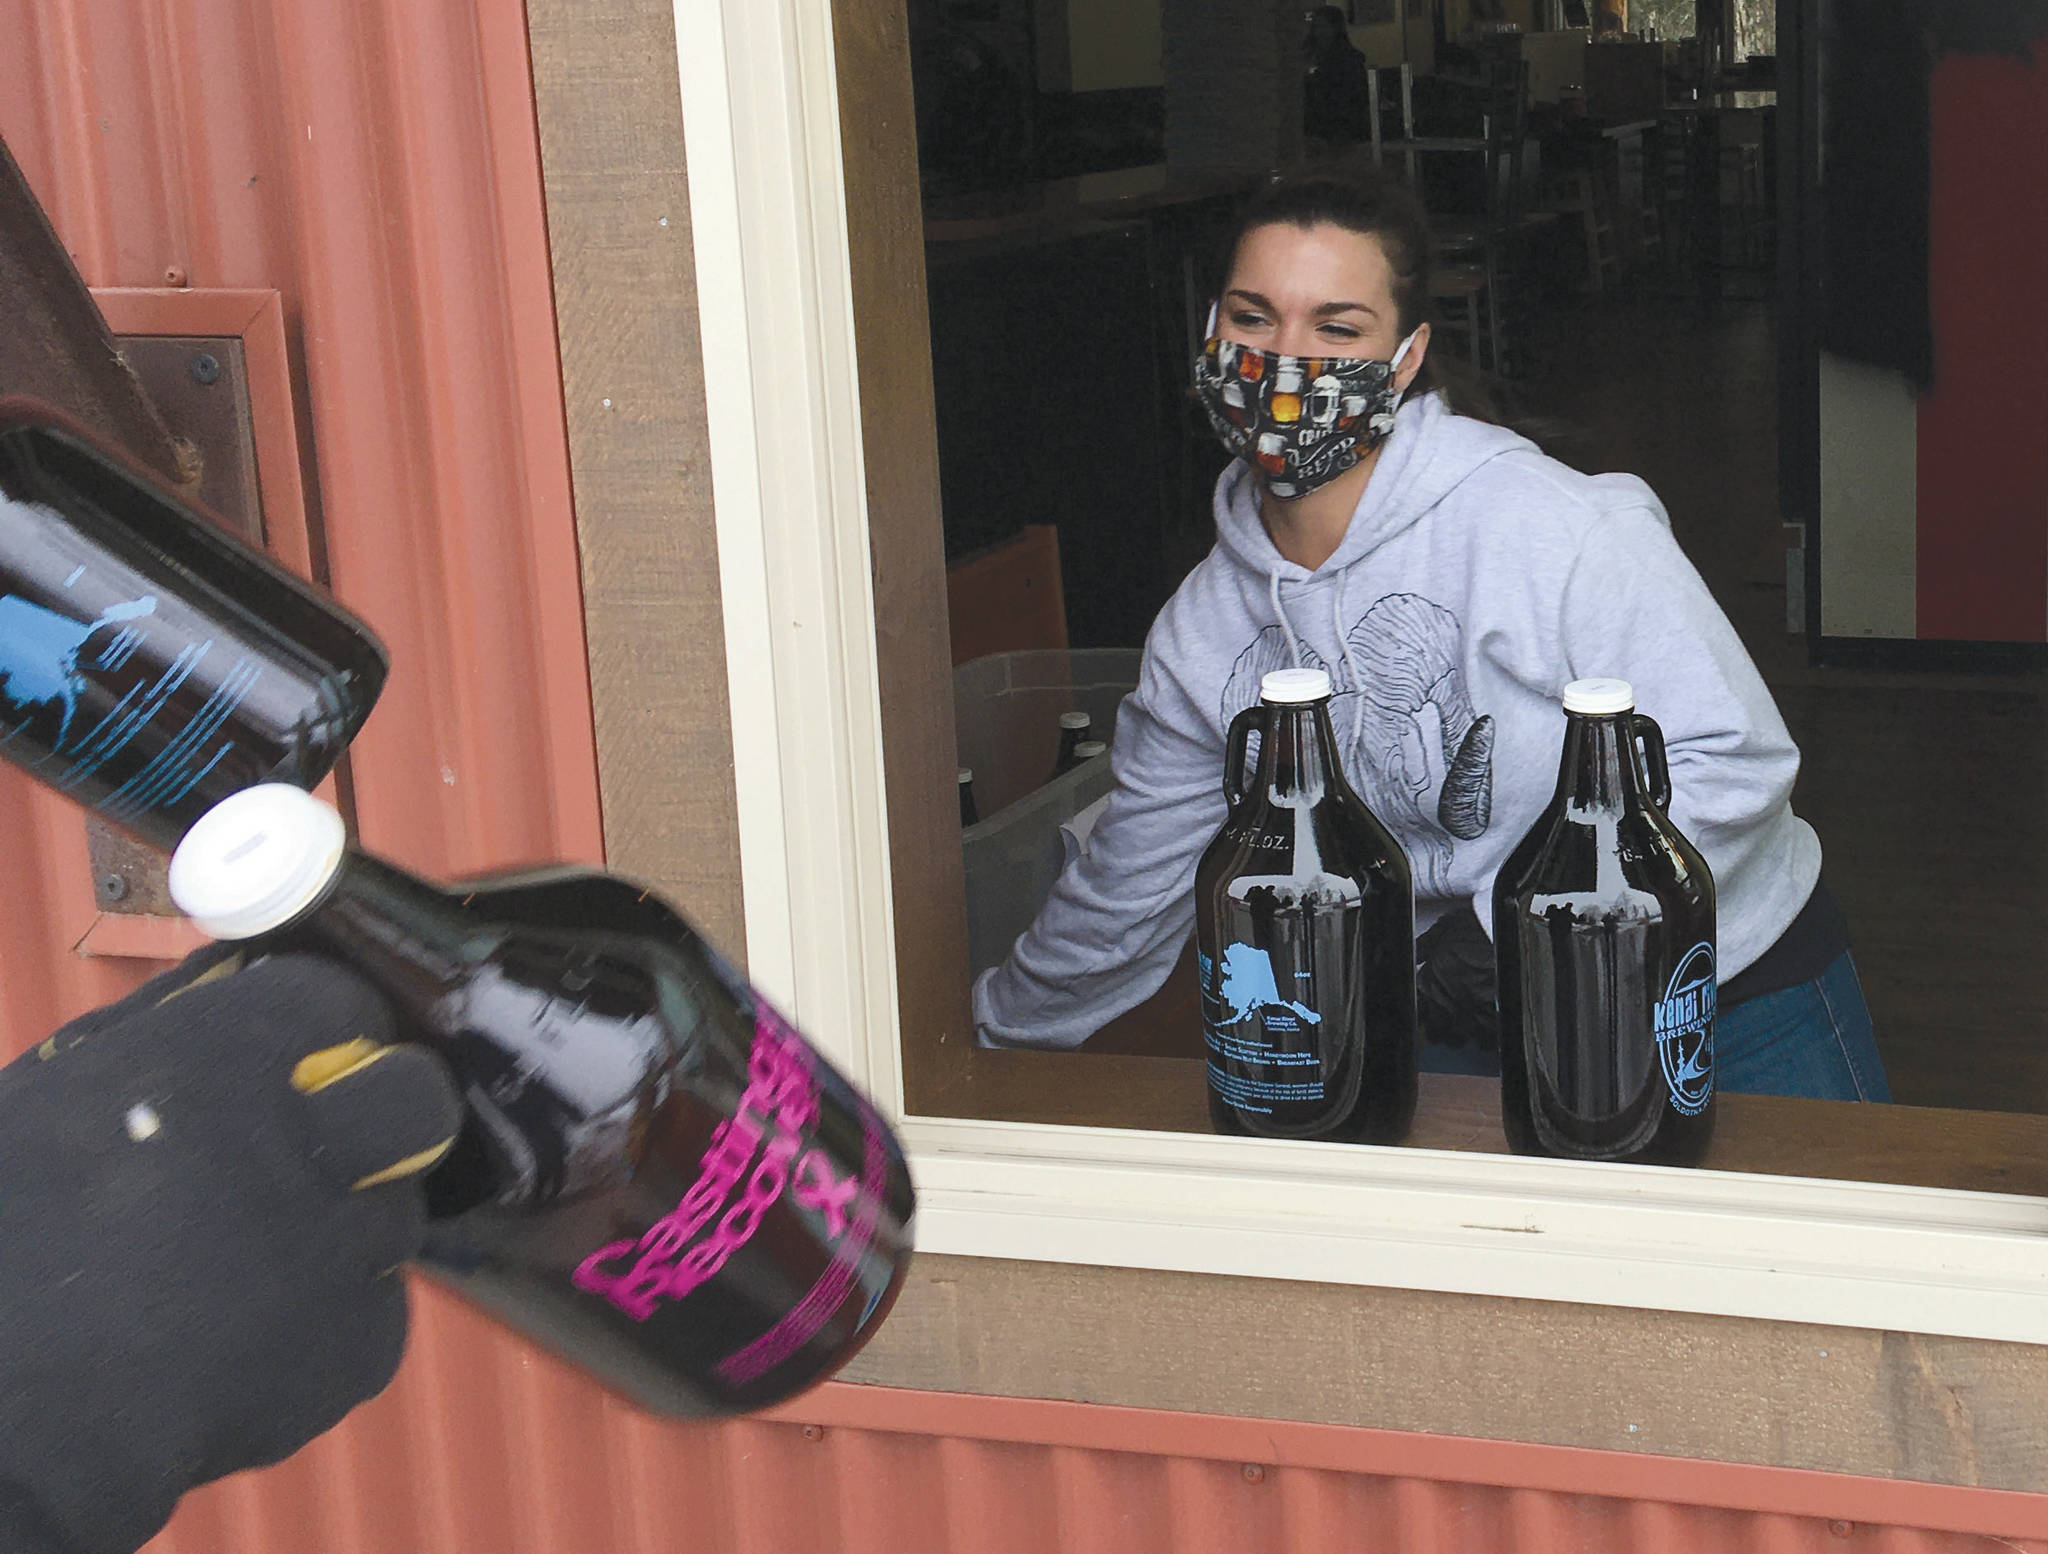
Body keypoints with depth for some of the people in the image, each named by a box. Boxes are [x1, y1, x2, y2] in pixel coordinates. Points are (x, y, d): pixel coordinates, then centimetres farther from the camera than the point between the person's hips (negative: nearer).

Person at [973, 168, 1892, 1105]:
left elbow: (1735, 759, -21)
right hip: (1472, 1028, 4)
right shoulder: (1200, 634, -6)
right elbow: (1122, 897, 9)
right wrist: (995, 1040, 18)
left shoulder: (1558, 527, -23)